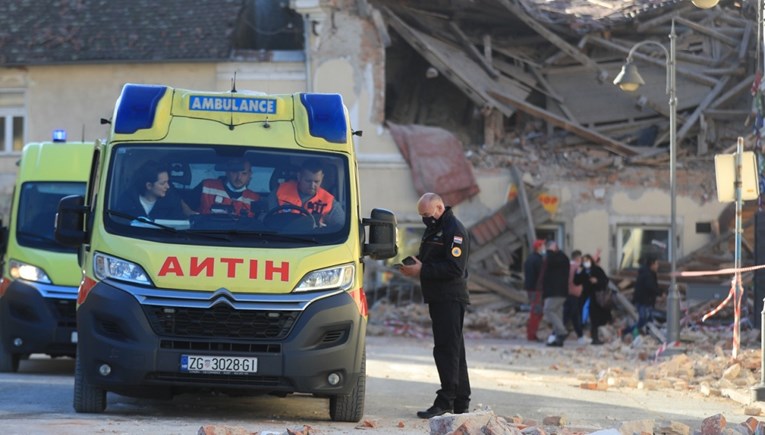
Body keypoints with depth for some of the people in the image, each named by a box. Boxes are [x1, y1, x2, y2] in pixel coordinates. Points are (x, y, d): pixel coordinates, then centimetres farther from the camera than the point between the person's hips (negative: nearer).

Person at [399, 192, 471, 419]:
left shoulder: (454, 230, -12)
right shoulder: (433, 229, 19)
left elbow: (455, 268, -21)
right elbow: (431, 262, 25)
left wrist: (422, 270, -20)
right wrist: (413, 266, 3)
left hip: (450, 297, -10)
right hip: (438, 298, 10)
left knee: (447, 349, -13)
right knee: (453, 349, 12)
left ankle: (445, 401, -16)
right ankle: (460, 402, 16)